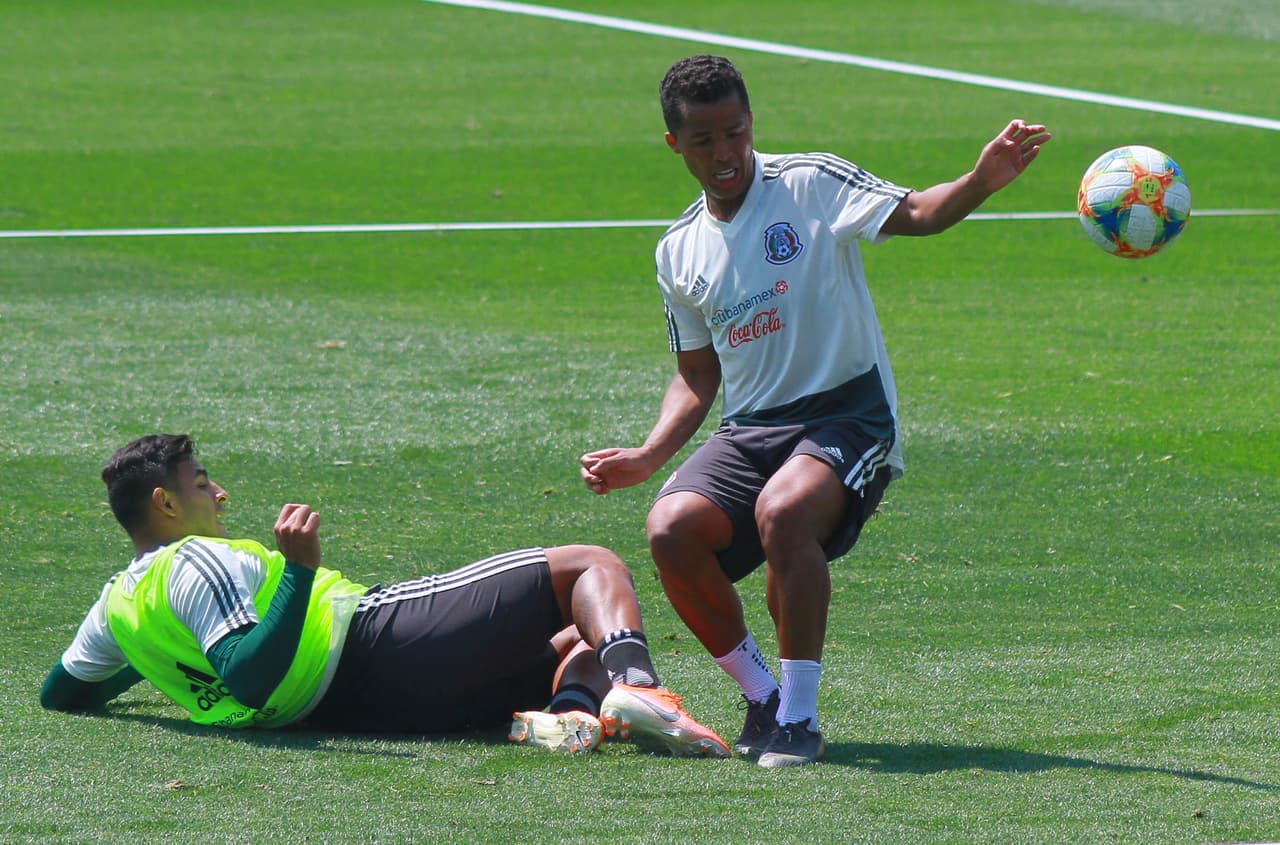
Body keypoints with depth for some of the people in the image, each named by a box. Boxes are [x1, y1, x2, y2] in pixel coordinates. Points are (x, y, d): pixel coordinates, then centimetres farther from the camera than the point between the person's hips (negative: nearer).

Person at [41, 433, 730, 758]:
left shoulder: (118, 603, 16)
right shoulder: (194, 562, -11)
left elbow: (60, 691, 31)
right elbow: (249, 678, -26)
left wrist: (141, 669, 47)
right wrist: (299, 570, -29)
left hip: (345, 704, 9)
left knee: (578, 647, 20)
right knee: (593, 567, -3)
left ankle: (573, 708, -17)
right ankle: (635, 686, -33)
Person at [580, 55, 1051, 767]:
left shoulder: (810, 185, -3)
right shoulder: (680, 253, 13)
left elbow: (916, 213, -18)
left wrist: (981, 182, -38)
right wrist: (649, 456, 6)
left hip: (847, 414, -5)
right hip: (751, 428, 5)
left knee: (783, 510, -36)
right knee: (672, 529, -23)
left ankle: (800, 716, -23)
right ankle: (763, 696, -1)